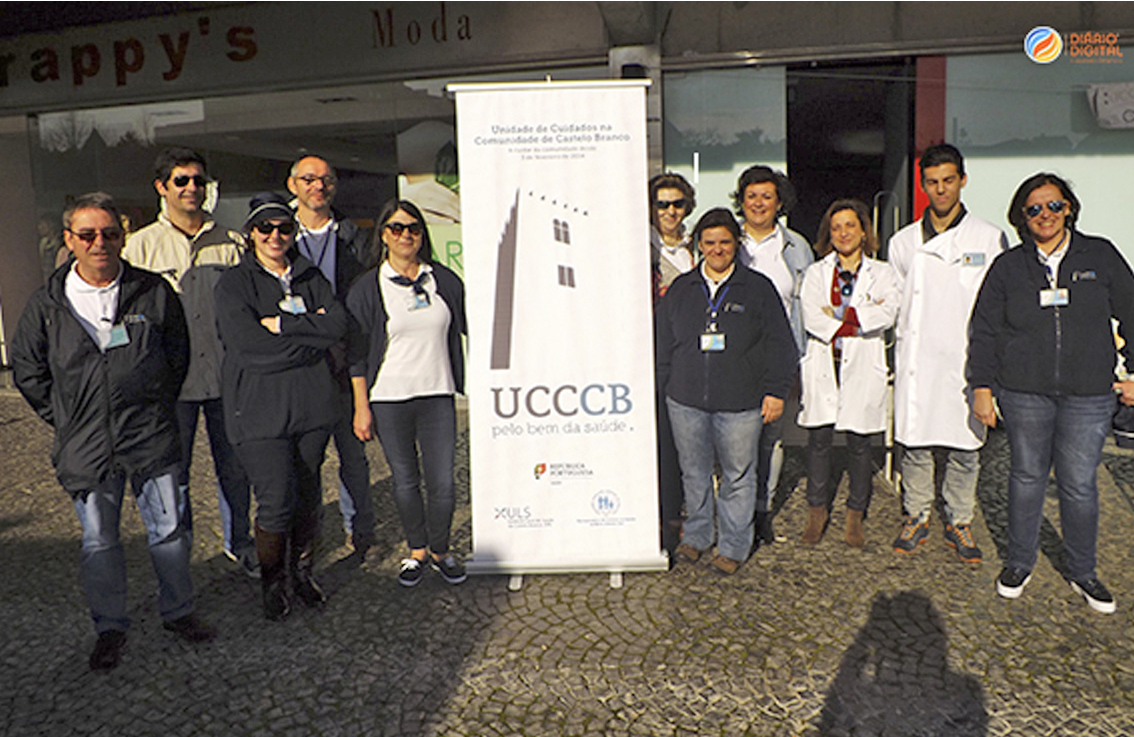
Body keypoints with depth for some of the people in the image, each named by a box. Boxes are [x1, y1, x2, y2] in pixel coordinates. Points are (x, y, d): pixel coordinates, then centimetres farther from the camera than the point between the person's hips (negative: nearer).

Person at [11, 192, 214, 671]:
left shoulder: (154, 292, -1)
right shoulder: (47, 304, 0)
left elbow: (178, 356, 10)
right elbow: (27, 371, 11)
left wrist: (157, 406, 7)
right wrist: (66, 420, 6)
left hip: (151, 439, 0)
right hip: (85, 447, 1)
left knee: (169, 530, 7)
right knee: (98, 541, 11)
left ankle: (178, 612, 27)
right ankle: (110, 627, 28)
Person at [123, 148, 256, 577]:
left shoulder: (229, 243, 7)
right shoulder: (141, 245, 3)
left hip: (226, 376, 2)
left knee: (234, 464, 10)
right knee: (172, 470, 5)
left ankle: (239, 542, 28)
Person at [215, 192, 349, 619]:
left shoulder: (310, 278, 13)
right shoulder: (233, 284, -1)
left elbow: (339, 323, -3)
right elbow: (249, 344, -15)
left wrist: (282, 324, -12)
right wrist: (312, 334, -9)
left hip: (312, 404, 4)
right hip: (260, 407, -4)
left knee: (308, 496, 9)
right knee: (276, 502, -5)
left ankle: (302, 573, 28)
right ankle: (272, 582, 18)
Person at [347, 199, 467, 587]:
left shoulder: (444, 280, 7)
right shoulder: (367, 288, 0)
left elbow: (472, 325, 15)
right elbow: (357, 353, 1)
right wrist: (361, 407, -3)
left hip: (438, 395, 1)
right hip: (389, 398, -1)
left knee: (442, 482, 0)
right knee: (405, 480, 9)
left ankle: (440, 550, 23)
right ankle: (417, 551, 28)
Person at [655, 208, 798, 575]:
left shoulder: (758, 288, 2)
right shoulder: (681, 289, 9)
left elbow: (779, 345, 3)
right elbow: (662, 343, 13)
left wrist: (775, 391, -2)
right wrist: (660, 389, 10)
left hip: (740, 404, -2)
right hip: (686, 400, 3)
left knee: (738, 476, 6)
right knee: (694, 472, 13)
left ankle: (734, 545, 22)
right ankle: (696, 534, 32)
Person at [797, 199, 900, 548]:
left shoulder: (882, 274, 9)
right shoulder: (816, 273, 10)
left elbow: (886, 314, -10)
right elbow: (812, 320, -6)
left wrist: (838, 318, -11)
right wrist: (858, 320, -9)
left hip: (863, 368, 0)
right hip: (823, 366, 1)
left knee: (859, 444, 4)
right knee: (819, 441, 0)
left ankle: (855, 516, 19)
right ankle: (817, 511, 16)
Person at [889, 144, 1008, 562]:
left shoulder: (989, 238, 3)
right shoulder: (903, 242, 9)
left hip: (965, 360, -1)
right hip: (916, 359, 1)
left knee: (964, 447, 5)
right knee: (913, 442, 6)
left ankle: (960, 523, 22)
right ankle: (916, 517, 22)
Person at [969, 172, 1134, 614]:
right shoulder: (1008, 266, 4)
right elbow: (984, 330, 6)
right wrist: (982, 386, 1)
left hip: (1088, 395, 0)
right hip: (1024, 392, 0)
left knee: (1079, 484, 5)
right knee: (1027, 476, 10)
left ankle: (1082, 571, 25)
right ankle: (1019, 562, 27)